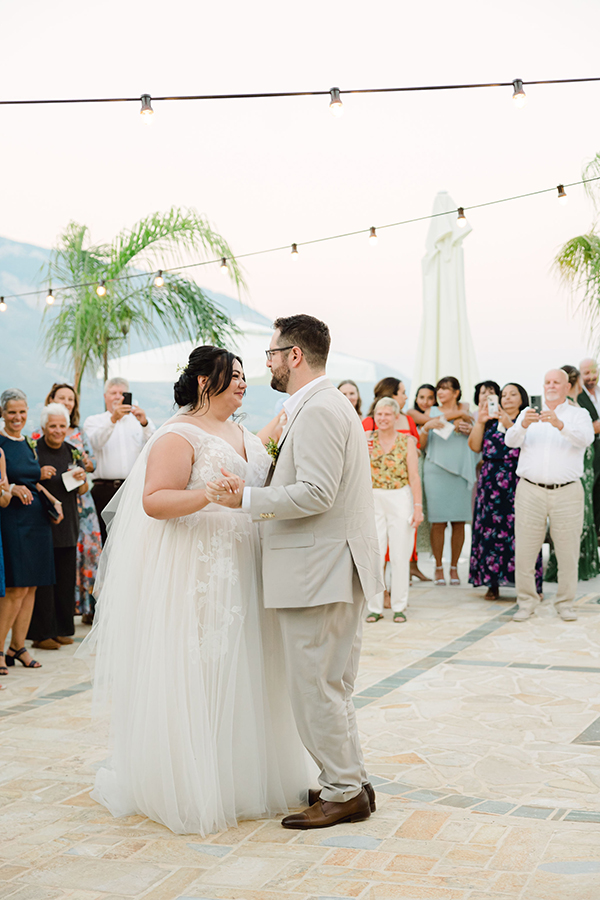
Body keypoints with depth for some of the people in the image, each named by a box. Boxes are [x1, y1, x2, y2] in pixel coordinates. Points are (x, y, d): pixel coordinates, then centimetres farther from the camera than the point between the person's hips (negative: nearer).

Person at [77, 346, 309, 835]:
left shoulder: (244, 435, 16)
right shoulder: (178, 436, -10)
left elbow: (261, 485, 26)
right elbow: (154, 501, -19)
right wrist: (208, 495, -31)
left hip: (238, 573, 8)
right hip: (190, 574, -8)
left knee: (237, 673, 12)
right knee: (192, 676, -2)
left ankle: (240, 775, 24)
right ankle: (191, 784, 9)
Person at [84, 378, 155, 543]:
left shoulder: (137, 420, 16)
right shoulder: (94, 421, 14)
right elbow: (96, 442, -8)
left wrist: (145, 423, -18)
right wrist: (113, 419, -23)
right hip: (106, 490, -1)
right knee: (108, 540, -4)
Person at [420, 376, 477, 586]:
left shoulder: (466, 412, 13)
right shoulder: (432, 412, 11)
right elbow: (422, 445, 5)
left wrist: (470, 430, -3)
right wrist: (426, 427, -12)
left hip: (461, 471, 1)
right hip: (436, 471, -1)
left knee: (459, 522, 1)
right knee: (438, 522, -4)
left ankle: (454, 567, 11)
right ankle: (438, 567, 7)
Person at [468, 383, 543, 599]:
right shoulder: (491, 422, 15)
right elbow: (475, 446, 5)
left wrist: (509, 425, -20)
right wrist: (480, 421, -3)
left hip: (518, 485, -3)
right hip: (491, 483, 3)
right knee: (490, 530, -1)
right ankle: (493, 584, 6)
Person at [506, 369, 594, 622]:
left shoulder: (579, 414, 10)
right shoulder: (529, 413, 15)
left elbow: (586, 438, -12)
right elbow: (511, 440, -3)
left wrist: (559, 424, -31)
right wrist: (523, 425, -25)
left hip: (567, 493, -1)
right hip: (530, 491, 1)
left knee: (568, 552, 2)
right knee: (524, 550, -1)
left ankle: (565, 603, 16)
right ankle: (526, 602, 12)